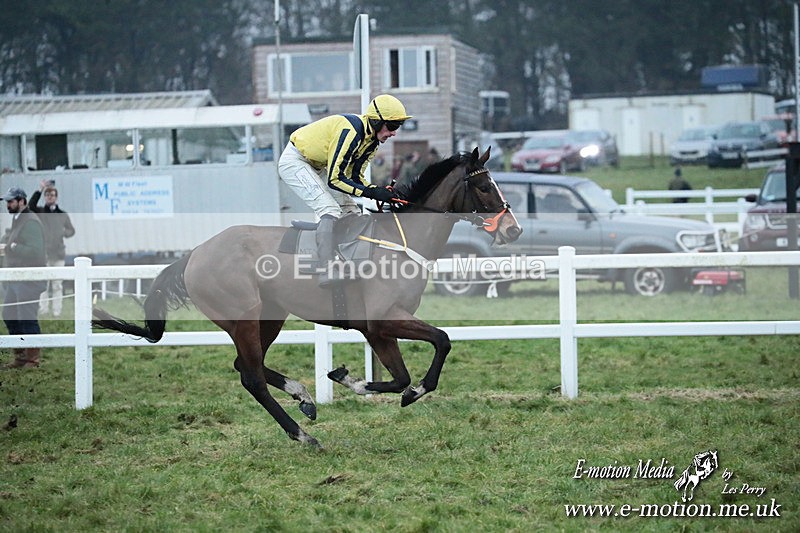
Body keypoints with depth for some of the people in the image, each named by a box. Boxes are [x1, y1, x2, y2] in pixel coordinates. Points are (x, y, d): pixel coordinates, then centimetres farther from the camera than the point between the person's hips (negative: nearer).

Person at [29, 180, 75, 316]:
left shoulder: (63, 215, 11)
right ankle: (43, 308, -3)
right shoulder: (40, 212, 4)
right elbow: (31, 205, -16)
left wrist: (64, 233, -5)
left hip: (58, 253, 1)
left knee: (57, 283, 1)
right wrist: (40, 189, -25)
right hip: (44, 252, -1)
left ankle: (57, 310, 3)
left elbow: (71, 230, 18)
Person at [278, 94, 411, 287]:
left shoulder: (371, 139, -2)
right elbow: (334, 179, -30)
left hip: (316, 167, 10)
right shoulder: (351, 132, -31)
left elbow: (355, 177, 3)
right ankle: (327, 273, -31)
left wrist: (381, 192, -15)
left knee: (350, 210, 4)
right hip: (294, 161, -10)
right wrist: (372, 193, -31)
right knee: (330, 209, -23)